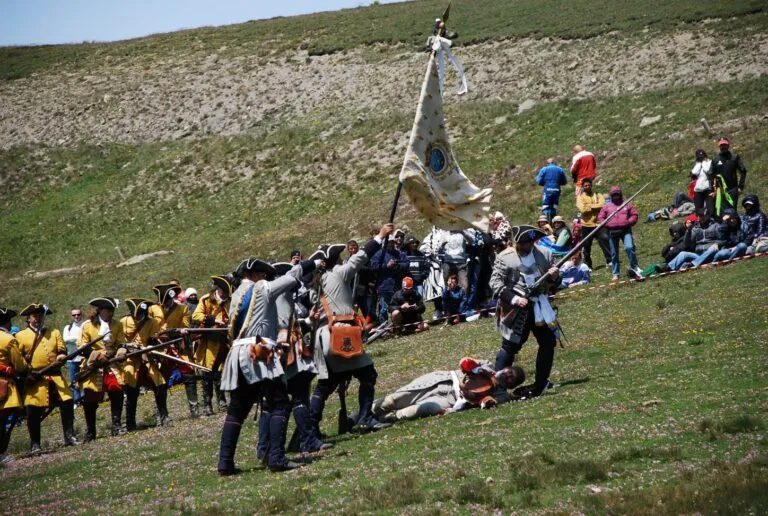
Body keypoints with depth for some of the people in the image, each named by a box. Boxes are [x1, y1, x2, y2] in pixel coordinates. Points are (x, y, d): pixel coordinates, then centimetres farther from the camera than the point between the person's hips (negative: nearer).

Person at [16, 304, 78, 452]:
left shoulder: (54, 333, 17)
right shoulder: (21, 336, 8)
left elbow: (62, 350, 12)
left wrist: (61, 357, -11)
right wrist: (27, 371, -11)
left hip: (55, 375, 3)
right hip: (34, 378, -3)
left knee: (67, 403, -6)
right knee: (33, 411, -3)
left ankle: (69, 436, 4)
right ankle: (34, 444, 6)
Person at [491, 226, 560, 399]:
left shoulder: (545, 255, 2)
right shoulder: (505, 258, -8)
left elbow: (555, 283, 12)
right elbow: (495, 283, -9)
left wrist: (555, 276, -13)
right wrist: (513, 298, -21)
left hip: (540, 307, 5)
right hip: (517, 310, -5)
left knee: (548, 342, 10)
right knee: (510, 346, -8)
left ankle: (540, 385, 25)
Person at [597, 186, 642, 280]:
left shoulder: (627, 205, 13)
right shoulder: (607, 207, 15)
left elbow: (634, 215, 7)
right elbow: (600, 218, 13)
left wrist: (628, 222, -10)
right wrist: (606, 224, -6)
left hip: (625, 230, -2)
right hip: (612, 232, 2)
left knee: (629, 248, -23)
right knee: (614, 254, 5)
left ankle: (634, 267, -9)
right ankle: (615, 274, 13)